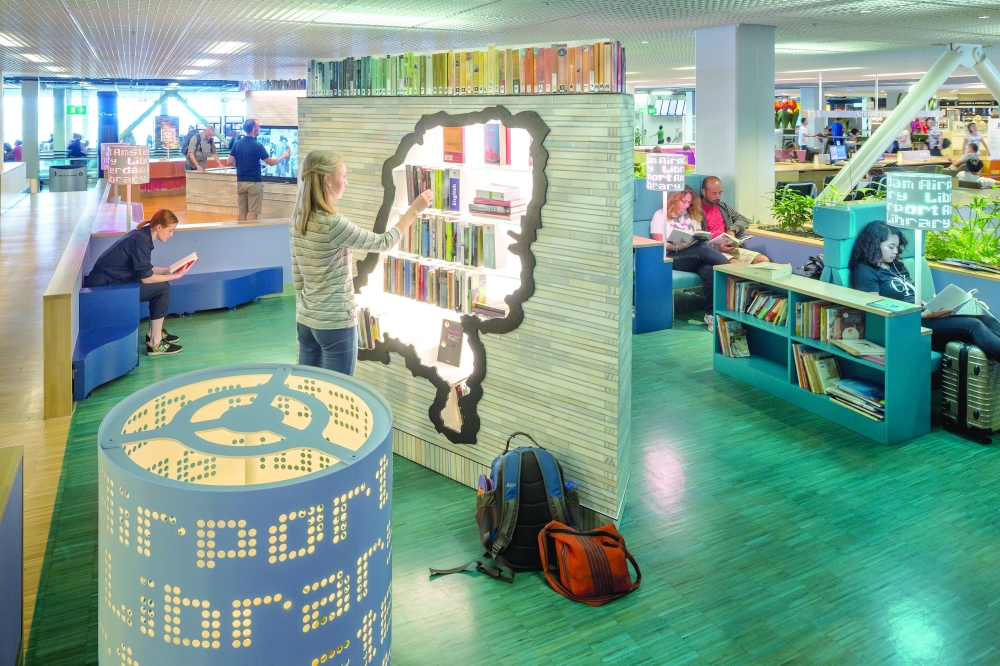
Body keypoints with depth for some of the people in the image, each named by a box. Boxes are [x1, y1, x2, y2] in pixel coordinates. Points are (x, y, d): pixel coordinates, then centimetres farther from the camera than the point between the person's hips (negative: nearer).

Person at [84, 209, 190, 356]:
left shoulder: (142, 235, 8)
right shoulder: (140, 240, -20)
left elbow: (146, 269, 15)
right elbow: (146, 278, -19)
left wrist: (173, 270, 10)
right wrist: (176, 276, -11)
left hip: (110, 280, 10)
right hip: (105, 287, -10)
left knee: (159, 284, 13)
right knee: (163, 288, -11)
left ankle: (153, 333, 21)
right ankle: (155, 344, -7)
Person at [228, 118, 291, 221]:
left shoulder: (237, 144, 4)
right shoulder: (257, 146, -13)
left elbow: (230, 162, 4)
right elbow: (271, 162, -8)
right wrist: (284, 156, 7)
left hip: (241, 182, 6)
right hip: (254, 182, -6)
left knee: (242, 212, 10)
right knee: (253, 212, -2)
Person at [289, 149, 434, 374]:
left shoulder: (297, 220, 2)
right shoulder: (332, 224, -21)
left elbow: (297, 276, 9)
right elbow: (383, 243, -10)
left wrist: (304, 309, 19)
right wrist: (414, 210, -2)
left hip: (306, 319, 8)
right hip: (335, 323, -8)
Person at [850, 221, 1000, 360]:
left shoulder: (897, 267, 22)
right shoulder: (864, 271, -4)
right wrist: (926, 314, -16)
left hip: (925, 316, 8)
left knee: (985, 318, -15)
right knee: (973, 325, -24)